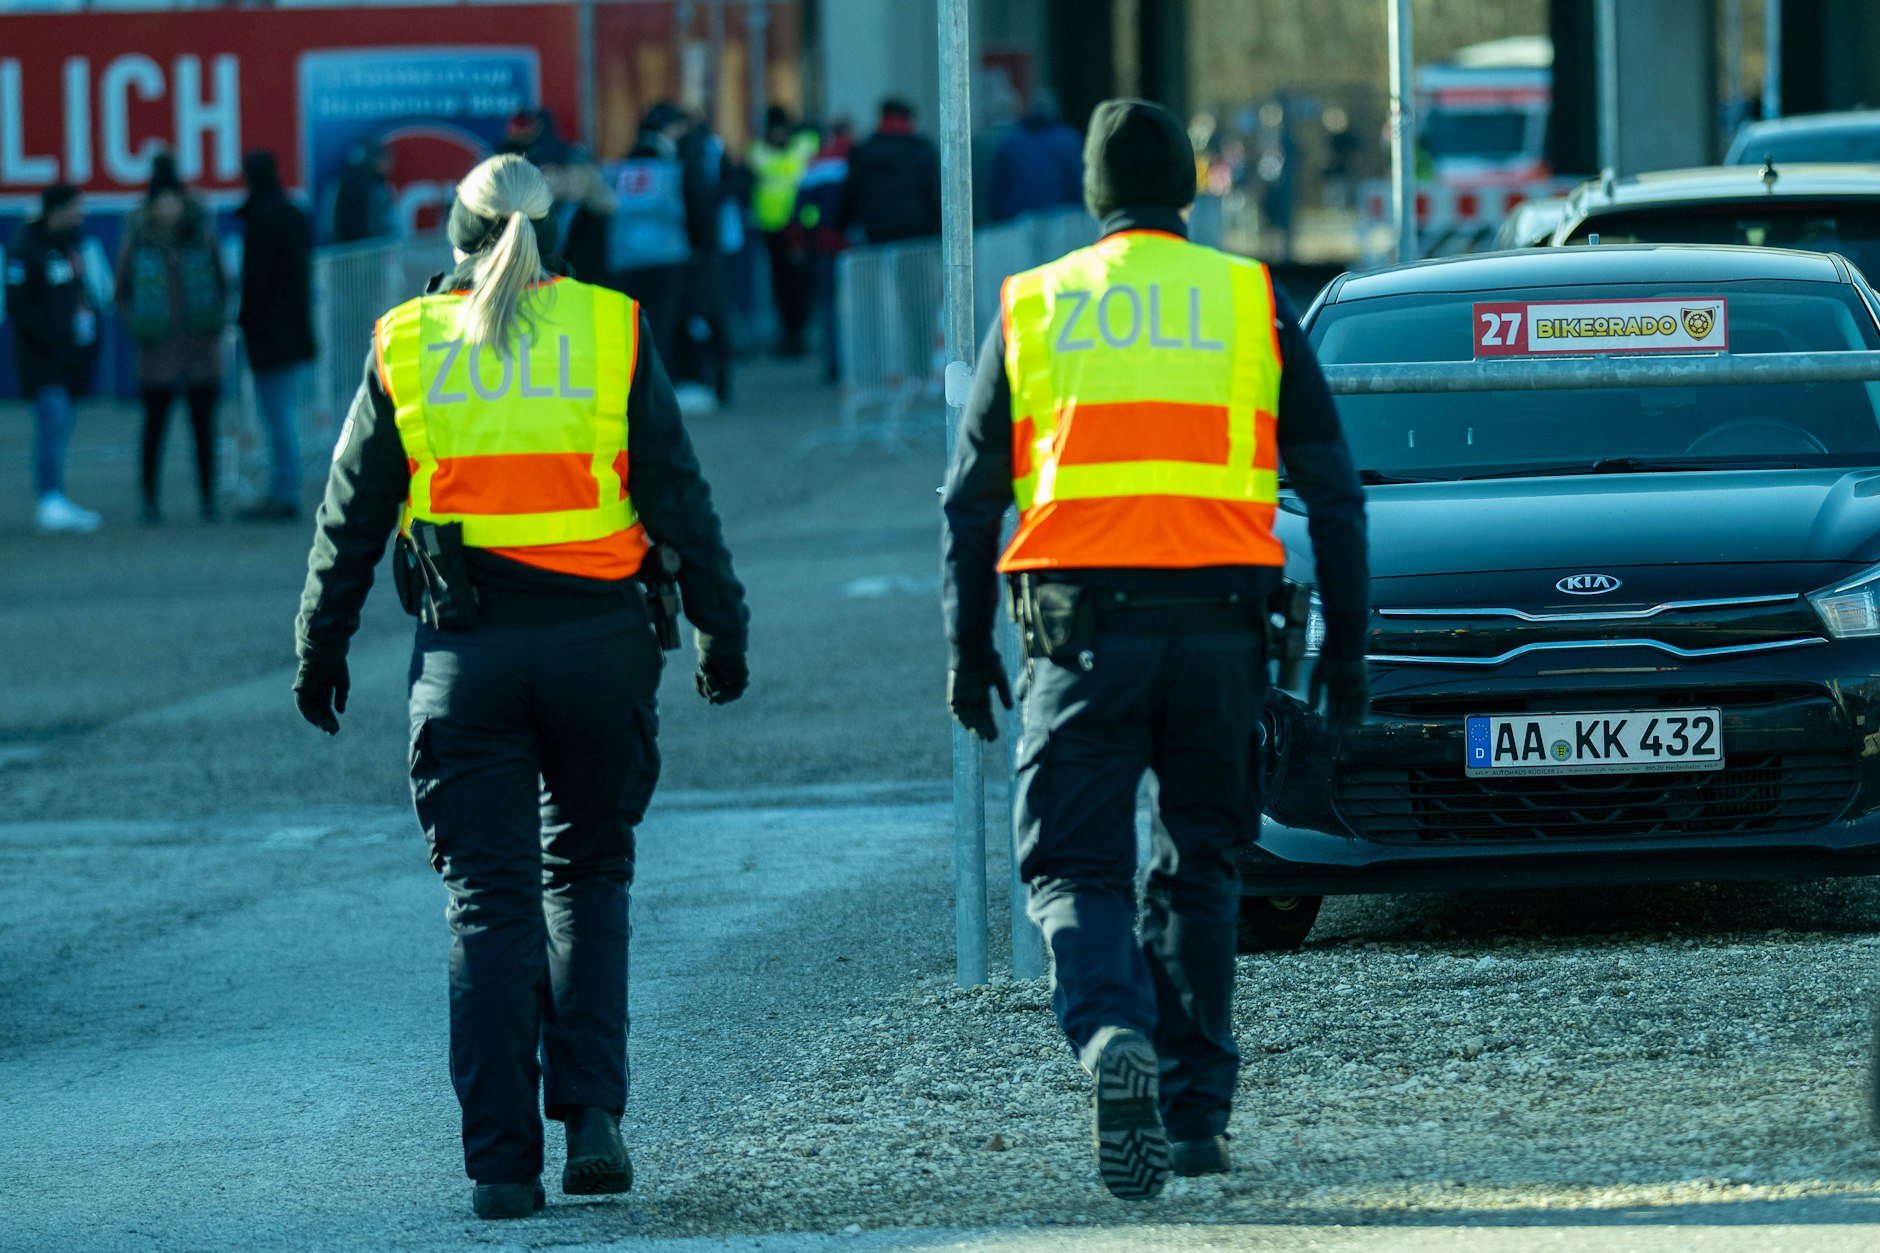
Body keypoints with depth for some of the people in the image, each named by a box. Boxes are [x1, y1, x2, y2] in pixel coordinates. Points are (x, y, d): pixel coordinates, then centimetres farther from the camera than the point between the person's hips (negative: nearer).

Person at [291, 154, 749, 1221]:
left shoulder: (406, 344, 2)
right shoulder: (611, 331, 0)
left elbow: (354, 513, 6)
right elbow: (677, 493, 0)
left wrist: (321, 647, 15)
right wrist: (722, 627, 8)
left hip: (466, 653, 0)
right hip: (598, 637, 0)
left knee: (489, 902, 4)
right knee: (588, 874, 17)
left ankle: (504, 1163, 1)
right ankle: (592, 1112, 2)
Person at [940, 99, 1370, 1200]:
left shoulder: (1033, 309, 8)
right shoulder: (1250, 302, 7)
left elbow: (973, 497, 8)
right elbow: (1333, 487, 6)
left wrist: (968, 645, 14)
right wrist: (1346, 641, 11)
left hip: (1082, 626, -1)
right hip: (1217, 626, 1)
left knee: (1077, 871, 1)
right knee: (1199, 869, 16)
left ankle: (1115, 1039, -27)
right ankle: (1196, 1109, 14)